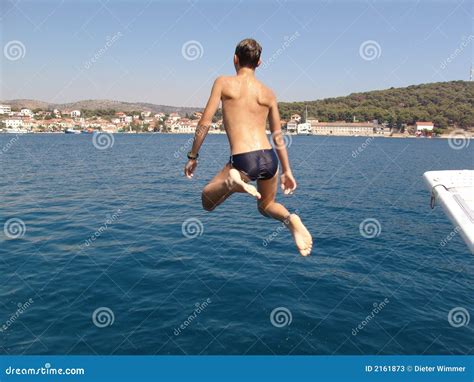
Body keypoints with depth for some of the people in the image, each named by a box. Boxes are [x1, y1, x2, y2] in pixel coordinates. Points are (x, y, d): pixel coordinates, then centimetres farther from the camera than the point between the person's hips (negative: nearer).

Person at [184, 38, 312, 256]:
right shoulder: (268, 93, 14)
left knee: (207, 202, 19)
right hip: (269, 159, 4)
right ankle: (290, 219, -4)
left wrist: (193, 156, 11)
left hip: (243, 161, -4)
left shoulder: (223, 83, 6)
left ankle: (232, 182, -14)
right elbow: (278, 136, 16)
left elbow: (205, 123, 1)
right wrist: (286, 170, 22)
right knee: (267, 206, 30)